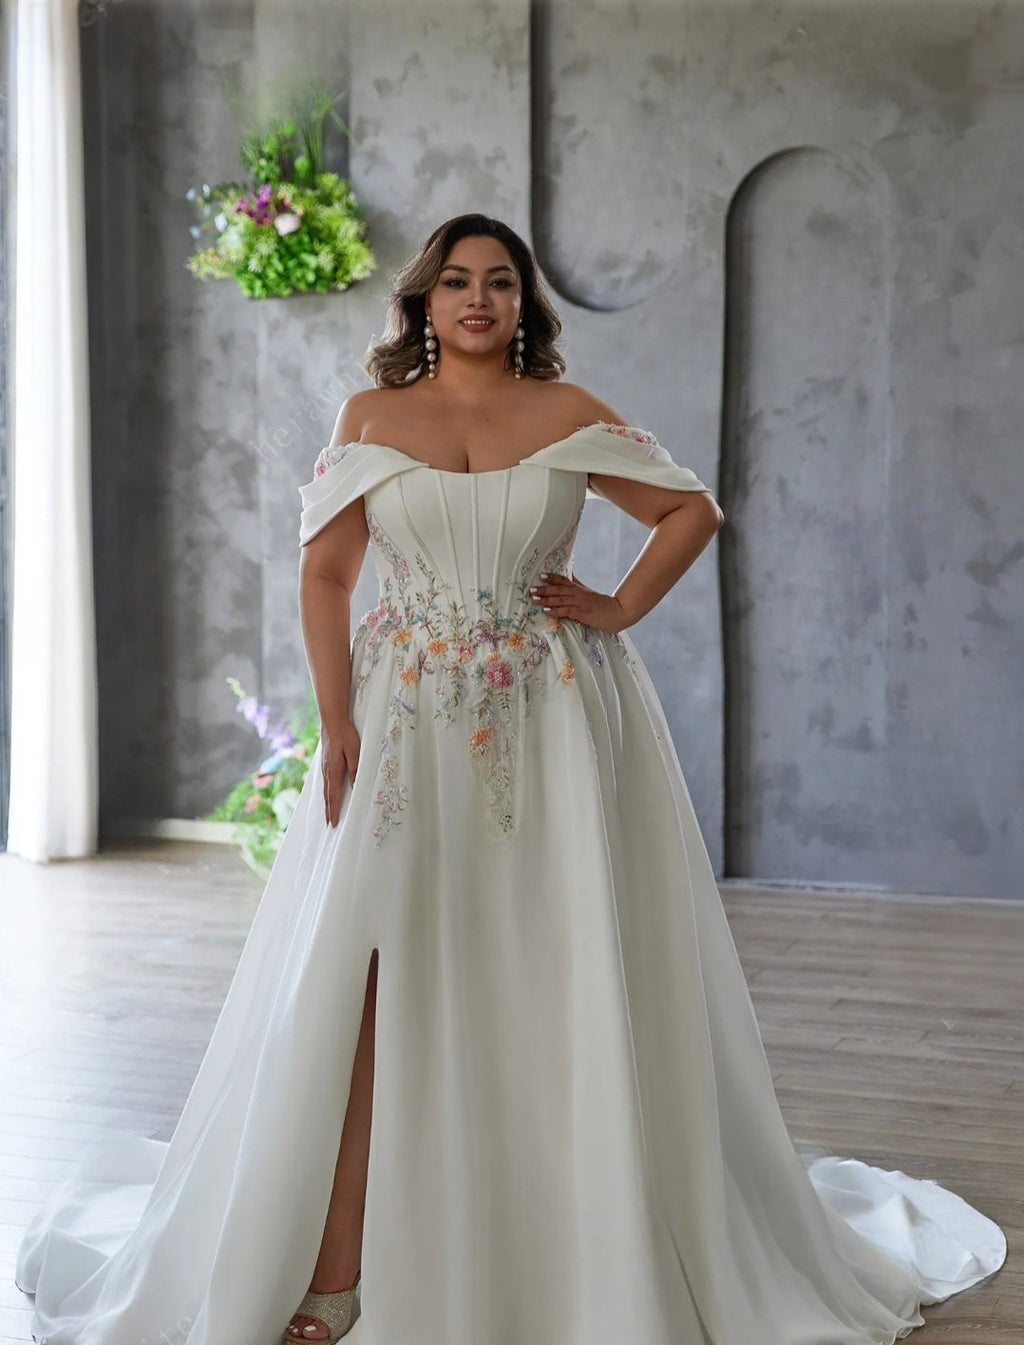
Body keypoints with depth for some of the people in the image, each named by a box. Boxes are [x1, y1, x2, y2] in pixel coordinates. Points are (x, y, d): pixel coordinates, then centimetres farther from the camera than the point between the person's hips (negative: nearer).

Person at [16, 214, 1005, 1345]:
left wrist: (623, 609, 0)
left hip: (550, 725, 0)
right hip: (404, 725, 0)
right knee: (365, 982, -6)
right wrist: (335, 720, -7)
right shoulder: (371, 415, 8)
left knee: (560, 987, 2)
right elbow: (324, 570, 3)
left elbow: (694, 509, 13)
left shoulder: (571, 417, 6)